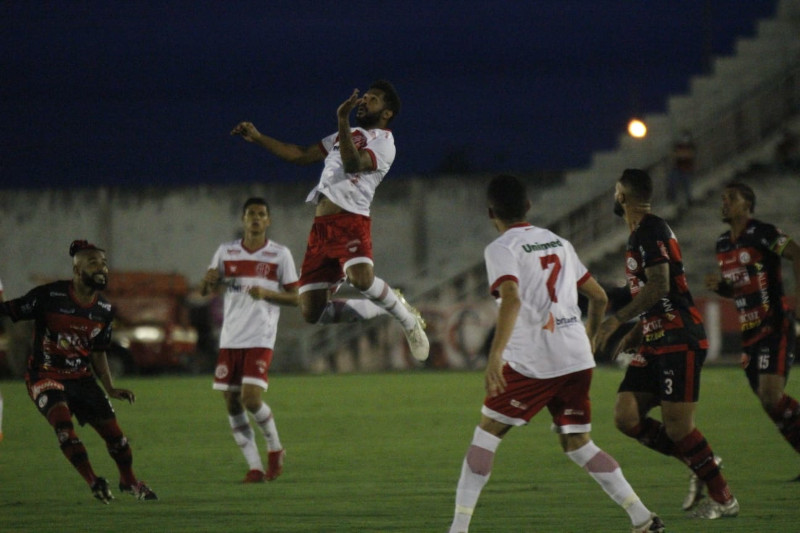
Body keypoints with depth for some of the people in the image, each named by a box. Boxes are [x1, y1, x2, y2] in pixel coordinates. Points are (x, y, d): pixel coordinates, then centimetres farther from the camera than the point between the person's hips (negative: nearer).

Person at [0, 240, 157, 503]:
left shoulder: (104, 311, 2)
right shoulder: (49, 295, -16)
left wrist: (110, 389, 7)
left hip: (81, 378, 5)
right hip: (45, 375, -5)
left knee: (112, 430, 2)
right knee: (63, 422, -29)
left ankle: (129, 481, 27)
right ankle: (94, 482, -23)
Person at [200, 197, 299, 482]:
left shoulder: (280, 254, 1)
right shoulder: (226, 251, 10)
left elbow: (295, 297, 2)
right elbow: (205, 290, 15)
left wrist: (267, 293, -16)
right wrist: (208, 280, -9)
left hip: (260, 339, -4)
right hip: (230, 338, 4)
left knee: (251, 398, -17)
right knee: (232, 403, 1)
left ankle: (275, 448, 9)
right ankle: (254, 466, 9)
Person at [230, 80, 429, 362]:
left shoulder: (383, 142, 1)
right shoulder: (348, 135, 26)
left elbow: (353, 163, -19)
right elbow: (301, 155, 31)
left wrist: (343, 121, -26)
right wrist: (257, 138, 25)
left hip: (350, 220, -7)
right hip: (321, 226, 7)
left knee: (361, 278, -36)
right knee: (312, 312, -2)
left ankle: (407, 317, -7)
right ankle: (385, 307, 16)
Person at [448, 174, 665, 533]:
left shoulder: (501, 249, -3)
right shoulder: (558, 243, 18)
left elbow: (511, 299, -21)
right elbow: (598, 296, 22)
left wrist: (495, 355, -29)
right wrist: (589, 335, 40)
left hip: (532, 362, -6)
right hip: (577, 359, 6)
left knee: (486, 434, 4)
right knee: (577, 444, 14)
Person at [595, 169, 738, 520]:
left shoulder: (652, 231, -12)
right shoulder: (639, 235, 20)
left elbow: (658, 287, -22)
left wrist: (618, 320, -22)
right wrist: (636, 332, 22)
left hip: (679, 339, -10)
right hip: (656, 342, 10)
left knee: (677, 426, -10)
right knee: (626, 417, 0)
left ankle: (724, 499, 2)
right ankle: (701, 464, 9)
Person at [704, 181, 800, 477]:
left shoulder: (762, 233, -9)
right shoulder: (723, 244, 15)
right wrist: (719, 284, 3)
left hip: (775, 327, -8)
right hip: (750, 333, 8)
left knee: (771, 395, -20)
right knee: (769, 401, 4)